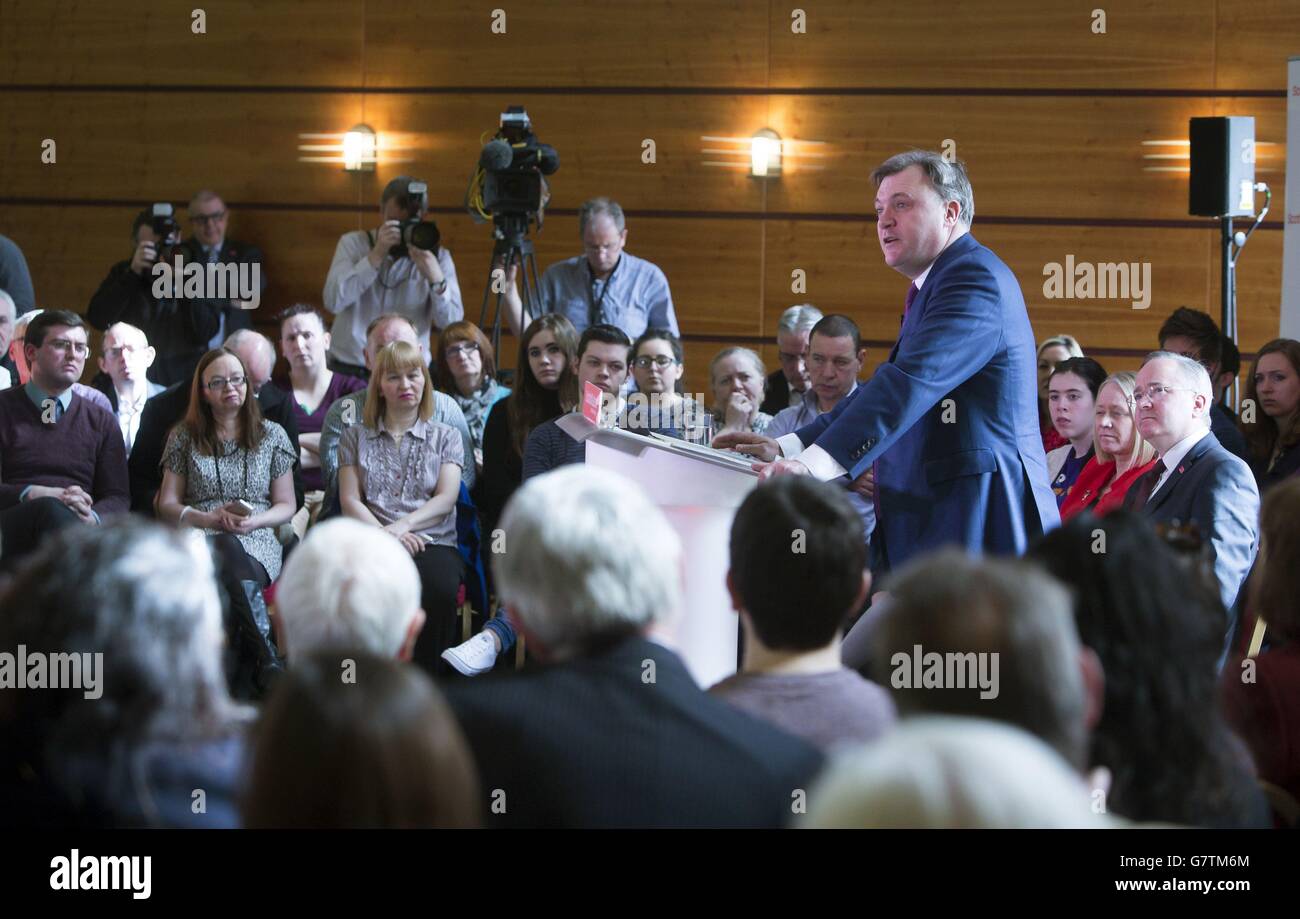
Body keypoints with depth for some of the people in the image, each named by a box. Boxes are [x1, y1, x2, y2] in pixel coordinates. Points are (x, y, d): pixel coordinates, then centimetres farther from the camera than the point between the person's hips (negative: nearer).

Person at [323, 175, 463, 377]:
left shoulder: (438, 257, 7)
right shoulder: (353, 243, 7)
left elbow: (452, 323, -4)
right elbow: (333, 301, -9)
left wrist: (435, 277, -19)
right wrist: (376, 256, -13)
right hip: (349, 369, 0)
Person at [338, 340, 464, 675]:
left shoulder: (446, 437, 20)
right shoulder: (356, 437, 21)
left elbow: (446, 498, 6)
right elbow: (350, 500, 10)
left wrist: (402, 526, -12)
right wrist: (384, 535, -10)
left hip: (434, 543, 0)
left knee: (438, 587, -38)